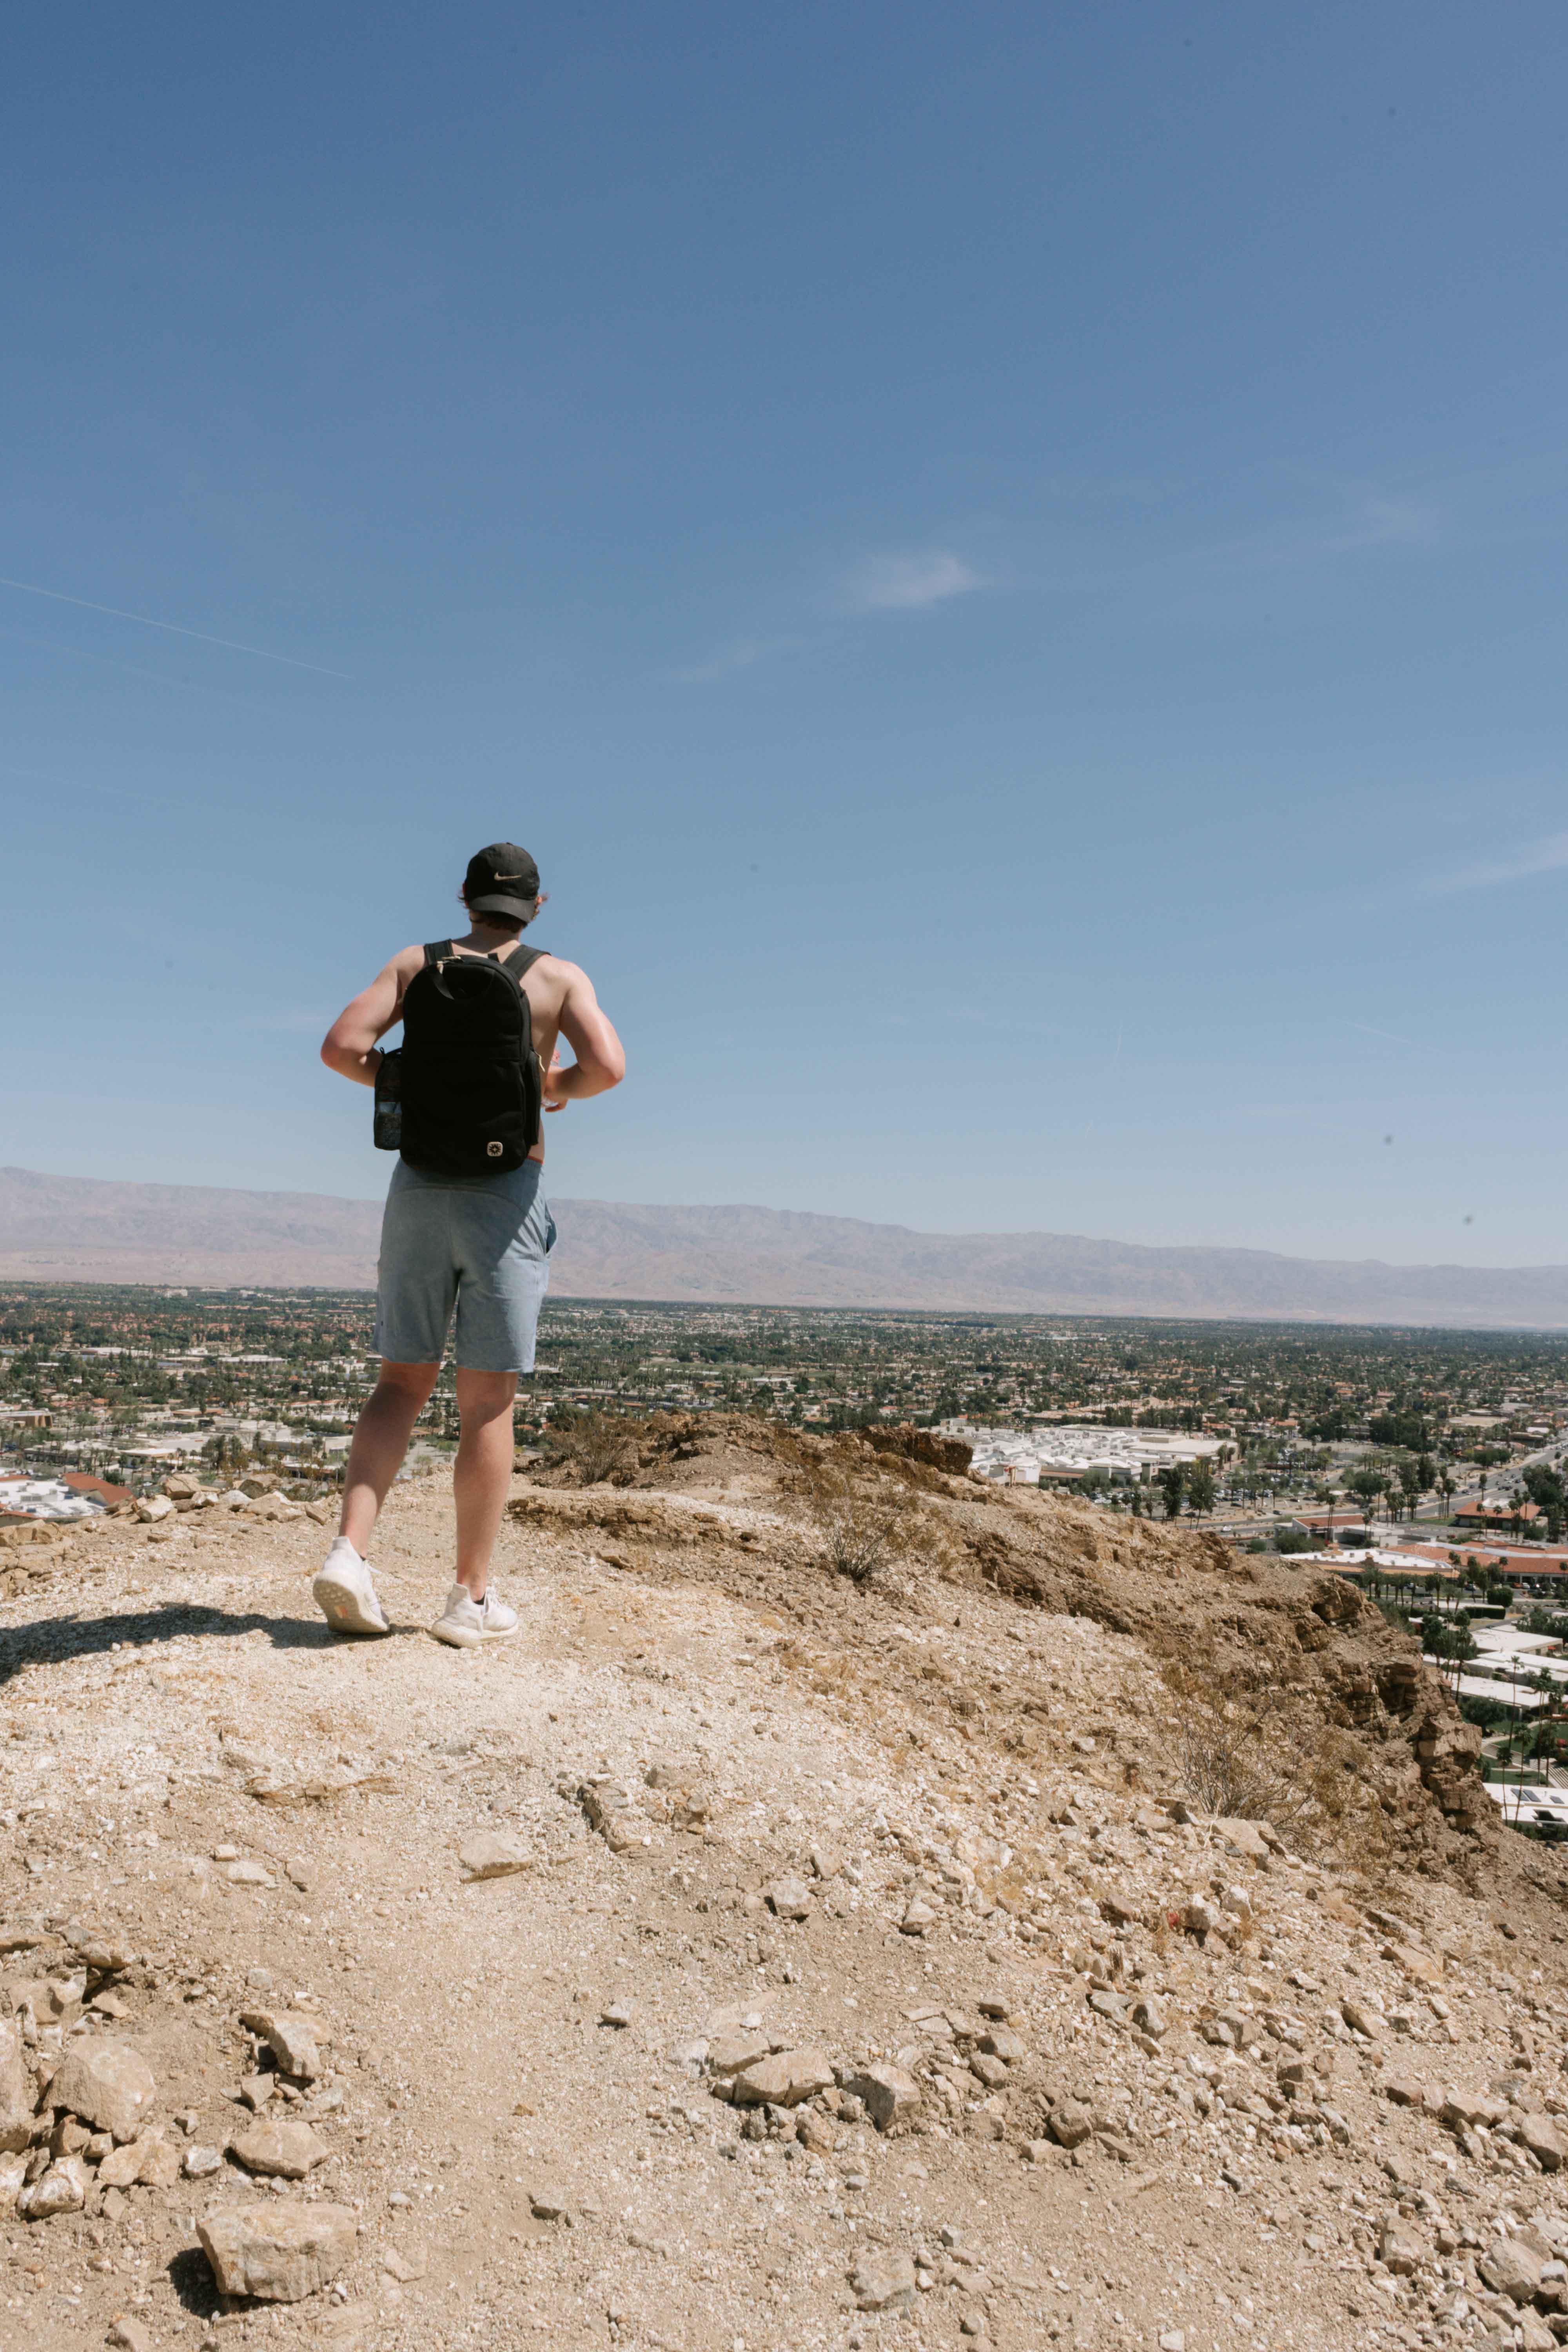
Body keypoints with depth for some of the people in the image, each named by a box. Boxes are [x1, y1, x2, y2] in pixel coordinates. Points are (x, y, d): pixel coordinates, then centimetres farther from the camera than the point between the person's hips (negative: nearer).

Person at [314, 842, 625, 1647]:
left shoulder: (416, 963, 9)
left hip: (418, 1186, 3)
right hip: (507, 1196, -2)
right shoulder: (560, 977, 3)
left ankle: (349, 1551, -5)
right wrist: (562, 1087, 9)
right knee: (488, 1403, 2)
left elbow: (340, 1047, -2)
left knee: (402, 1384, 12)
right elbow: (608, 1066, -13)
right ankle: (472, 1598, 7)